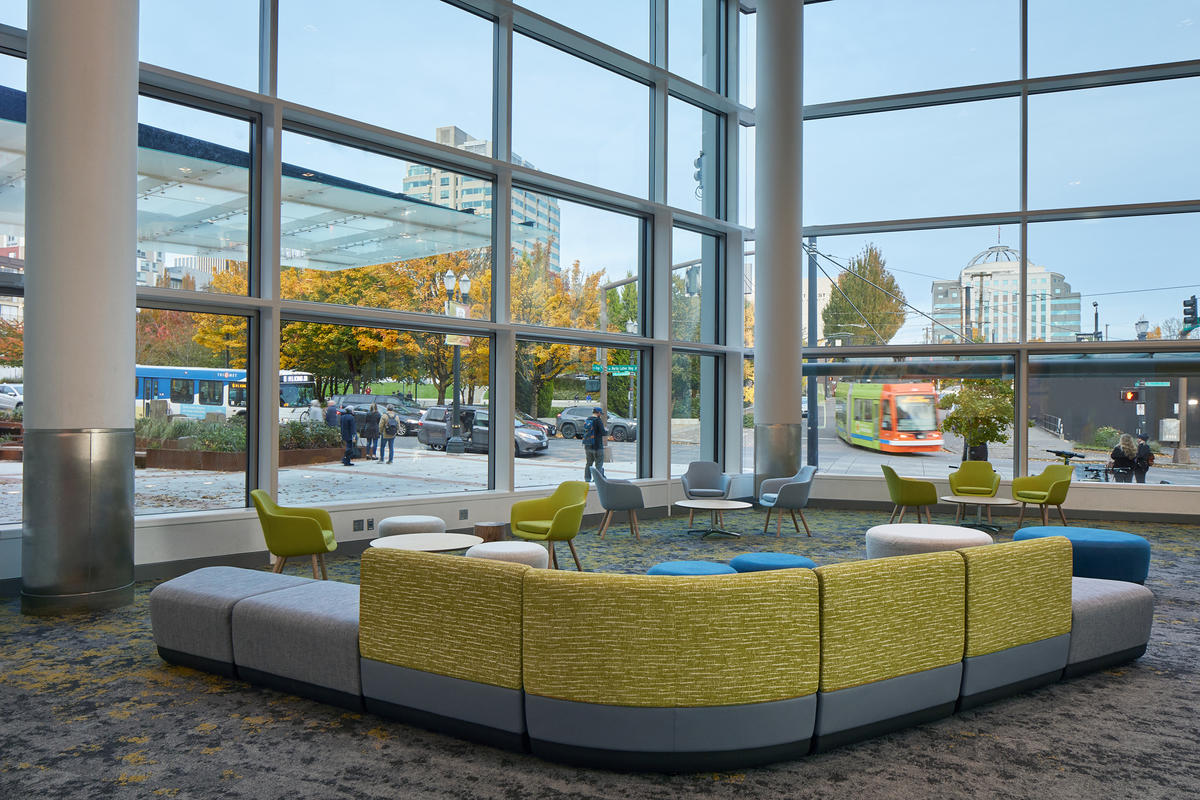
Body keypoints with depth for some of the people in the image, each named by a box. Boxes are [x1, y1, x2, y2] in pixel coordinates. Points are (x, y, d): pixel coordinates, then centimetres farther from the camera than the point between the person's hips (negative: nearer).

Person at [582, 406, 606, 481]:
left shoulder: (587, 420, 8)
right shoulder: (598, 420, -13)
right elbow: (602, 432, -20)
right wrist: (607, 432, 3)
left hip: (587, 446, 7)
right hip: (597, 446, -7)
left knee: (589, 462, 16)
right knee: (599, 463, 2)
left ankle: (587, 478, 17)